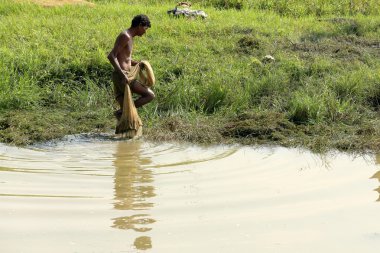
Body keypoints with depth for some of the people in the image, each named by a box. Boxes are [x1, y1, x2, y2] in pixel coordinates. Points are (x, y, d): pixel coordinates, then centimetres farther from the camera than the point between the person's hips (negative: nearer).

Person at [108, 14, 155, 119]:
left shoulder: (129, 37, 18)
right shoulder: (125, 36, -12)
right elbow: (111, 56, -21)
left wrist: (138, 64, 12)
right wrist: (122, 74, -28)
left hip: (123, 76, 10)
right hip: (121, 77, -10)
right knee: (150, 95, -7)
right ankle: (121, 112, -11)